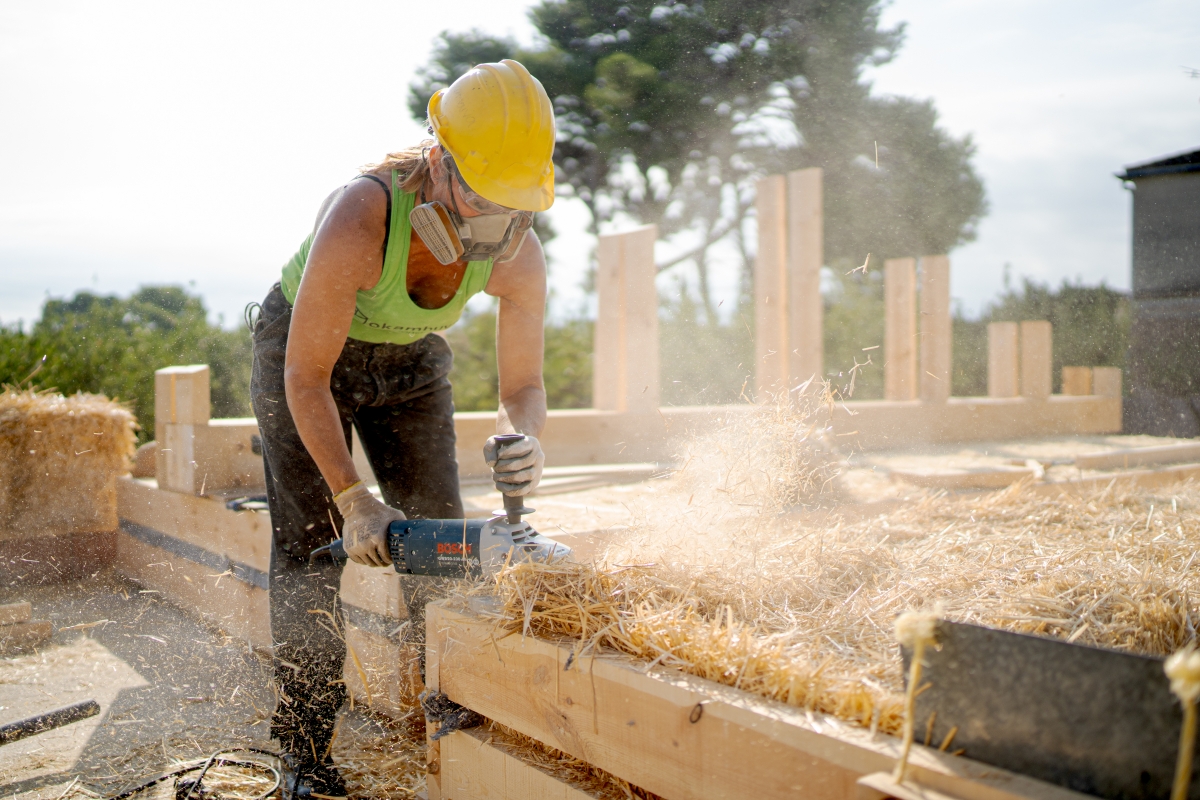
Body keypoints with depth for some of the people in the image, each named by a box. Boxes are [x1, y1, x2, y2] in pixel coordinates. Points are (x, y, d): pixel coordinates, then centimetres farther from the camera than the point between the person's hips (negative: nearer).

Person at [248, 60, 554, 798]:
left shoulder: (521, 259, -26)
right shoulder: (360, 219, -39)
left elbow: (524, 384, -15)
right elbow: (306, 380, -31)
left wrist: (526, 441, -38)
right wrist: (354, 501, -33)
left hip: (410, 357, 4)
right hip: (304, 348, -3)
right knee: (311, 542, -8)